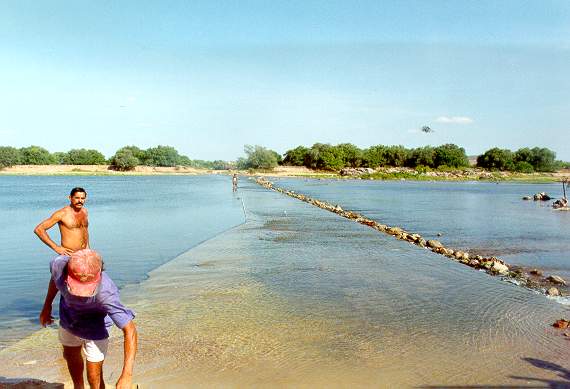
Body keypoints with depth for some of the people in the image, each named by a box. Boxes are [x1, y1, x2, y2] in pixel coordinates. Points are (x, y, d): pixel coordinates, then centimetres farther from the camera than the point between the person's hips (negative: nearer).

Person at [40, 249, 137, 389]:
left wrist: (127, 376, -45)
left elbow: (130, 330, -41)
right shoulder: (59, 264, -32)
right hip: (68, 320, 5)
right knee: (70, 356, 29)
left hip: (95, 330, -5)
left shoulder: (106, 293, -45)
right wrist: (47, 306, 11)